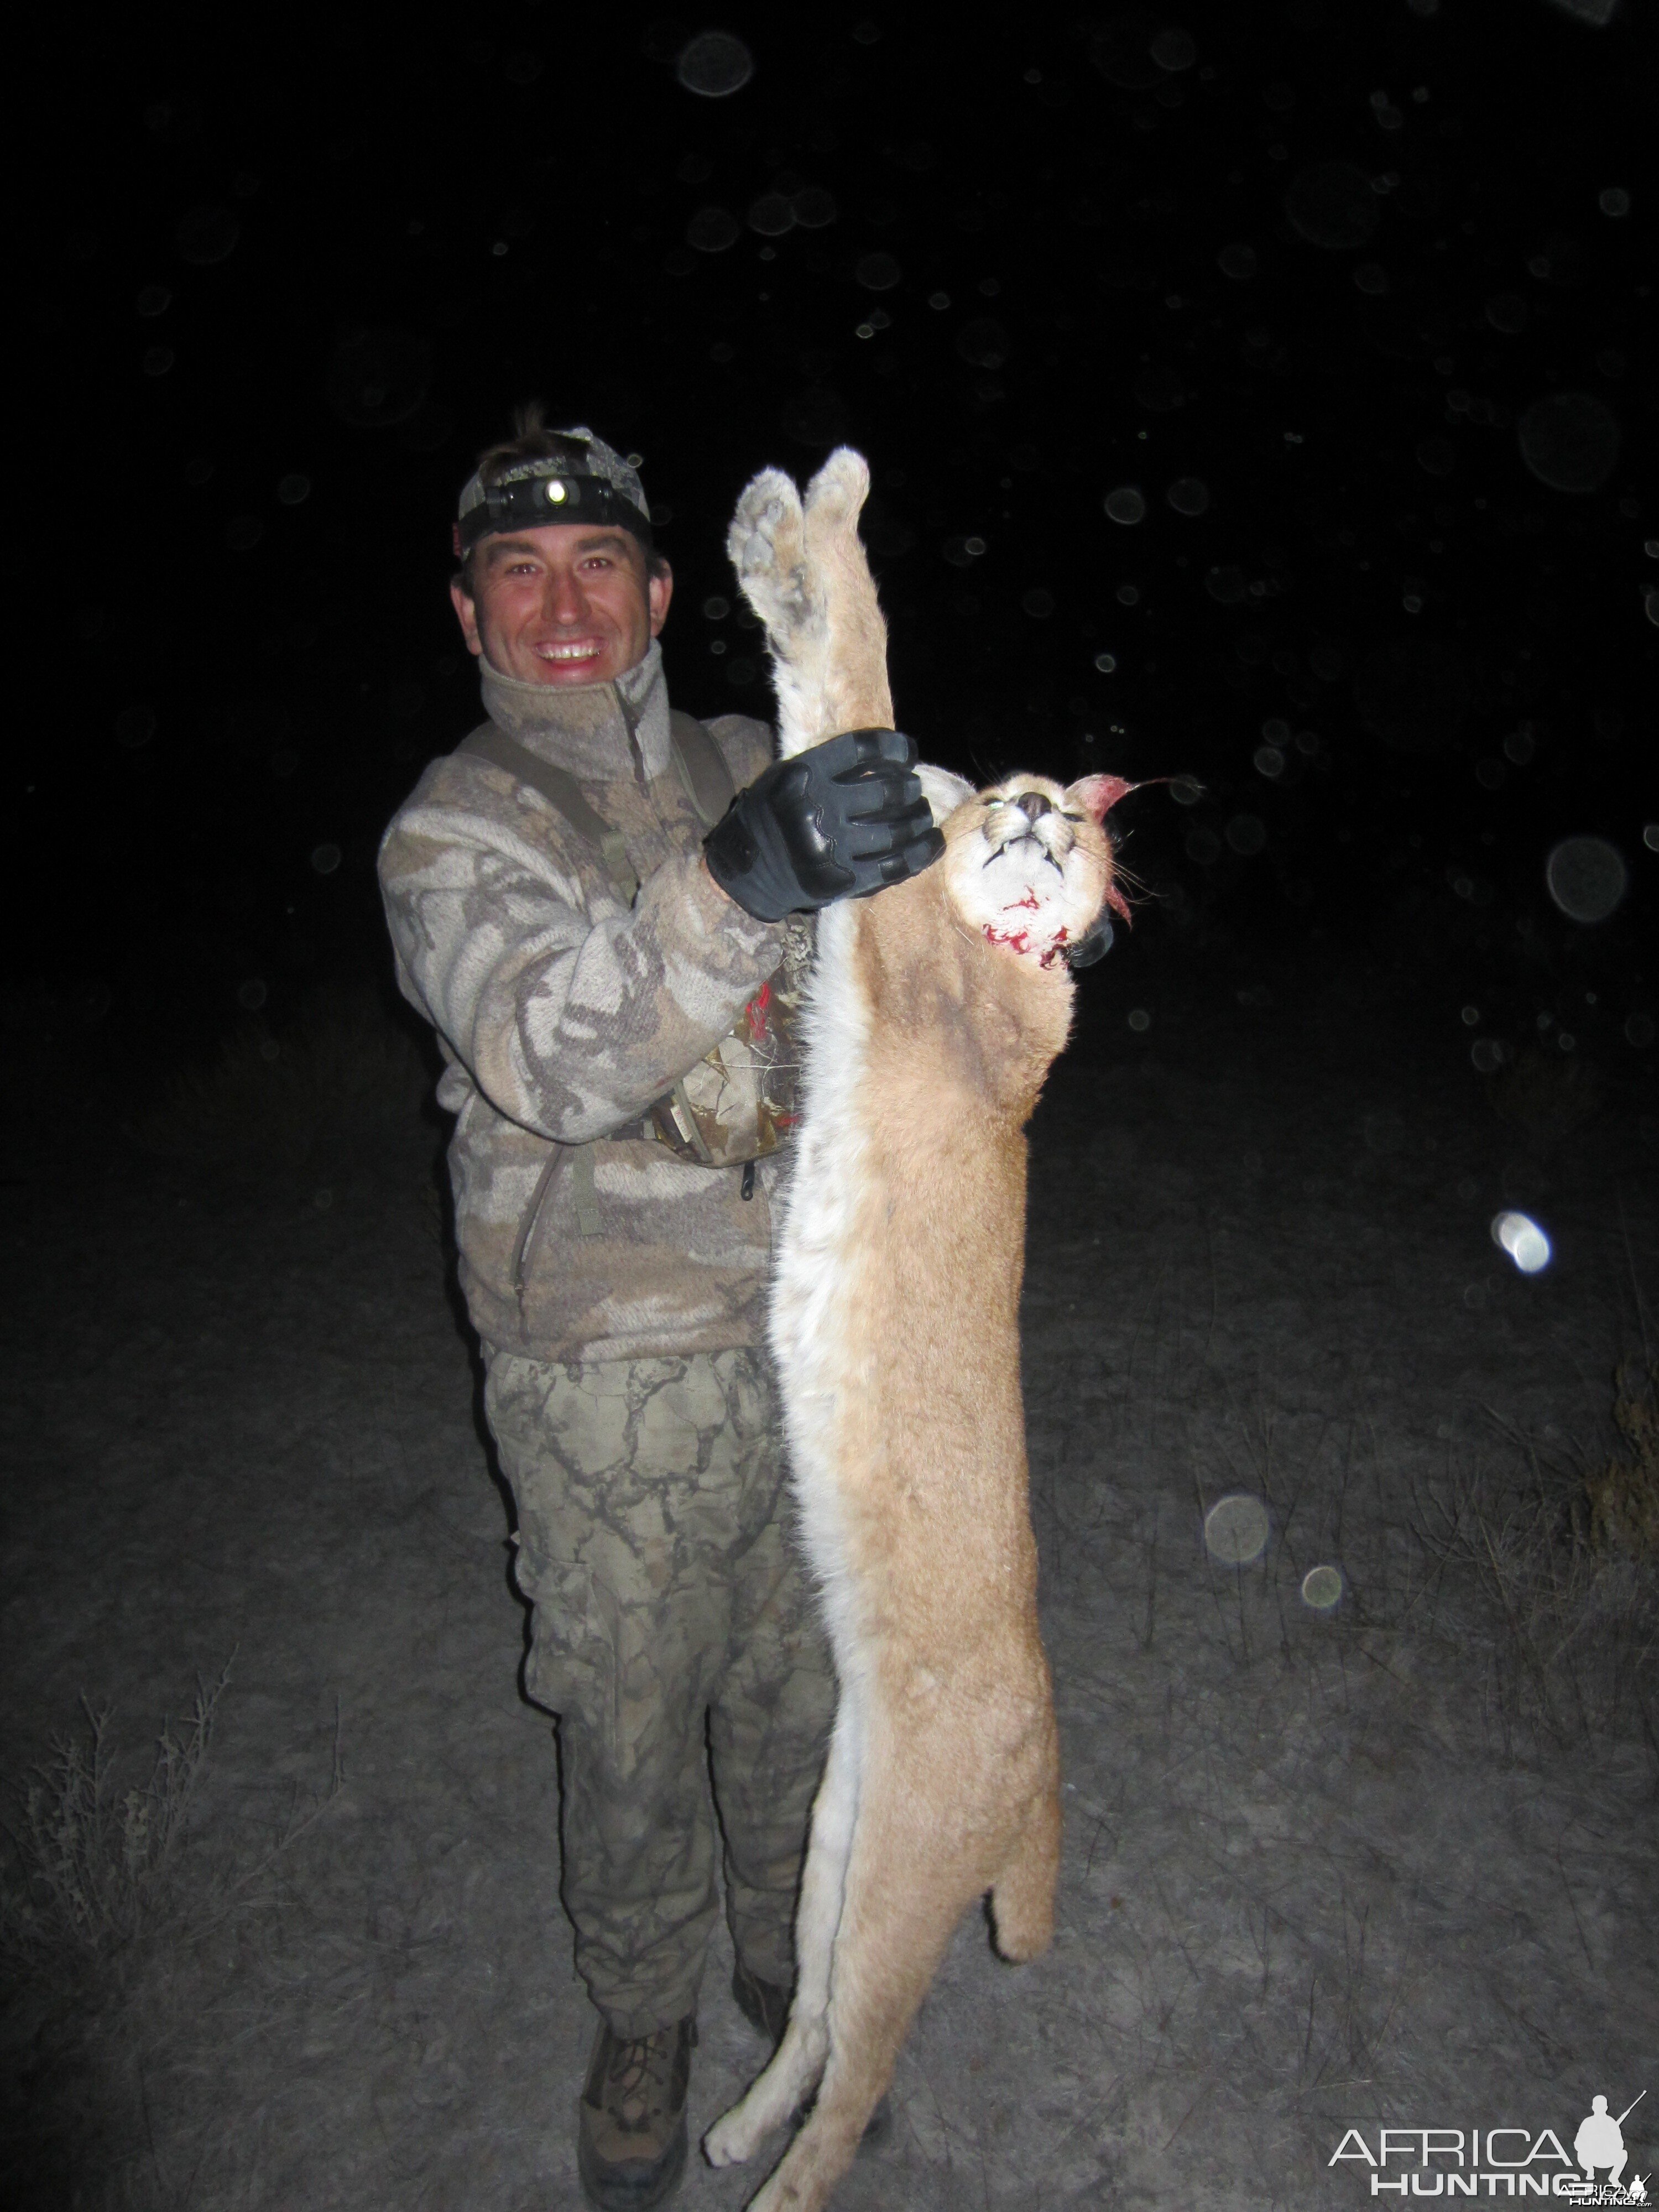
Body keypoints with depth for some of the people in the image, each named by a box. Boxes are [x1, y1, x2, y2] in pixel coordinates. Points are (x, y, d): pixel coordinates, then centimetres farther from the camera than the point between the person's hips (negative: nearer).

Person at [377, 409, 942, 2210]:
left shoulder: (752, 769, 4)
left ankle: (789, 1953, 47)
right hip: (614, 1381, -3)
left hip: (806, 1332, 4)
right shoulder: (452, 832, -10)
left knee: (799, 1678, 19)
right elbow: (545, 1050, -29)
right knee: (630, 1715, 12)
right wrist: (732, 890, -47)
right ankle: (643, 2022, 40)